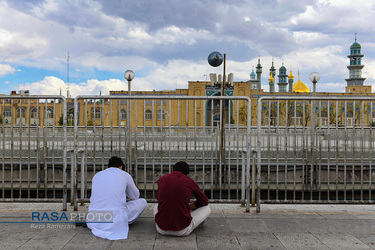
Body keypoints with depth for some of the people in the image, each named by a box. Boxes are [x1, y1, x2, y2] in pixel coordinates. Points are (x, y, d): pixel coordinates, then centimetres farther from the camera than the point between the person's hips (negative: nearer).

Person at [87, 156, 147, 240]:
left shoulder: (96, 176, 13)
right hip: (116, 222, -4)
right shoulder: (125, 175, 4)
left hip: (94, 223, 4)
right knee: (142, 202, 15)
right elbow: (135, 196, 21)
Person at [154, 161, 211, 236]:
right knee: (207, 209, 21)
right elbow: (204, 201, 18)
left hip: (162, 229, 3)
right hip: (183, 230, -3)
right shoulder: (190, 182, 2)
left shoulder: (161, 179, 8)